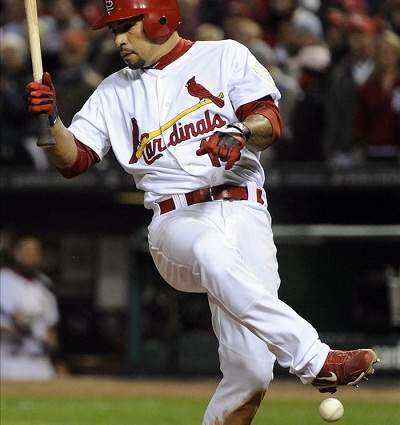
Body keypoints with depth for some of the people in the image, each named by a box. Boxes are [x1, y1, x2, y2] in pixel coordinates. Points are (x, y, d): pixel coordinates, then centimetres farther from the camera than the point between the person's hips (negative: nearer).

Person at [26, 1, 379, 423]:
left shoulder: (226, 57, 13)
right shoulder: (116, 92, 21)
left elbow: (271, 123, 2)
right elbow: (73, 159, 12)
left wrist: (241, 132, -19)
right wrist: (50, 119, -7)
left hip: (243, 212, 0)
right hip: (174, 224, 0)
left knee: (249, 371, -18)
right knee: (210, 250, -40)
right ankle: (313, 359, -47)